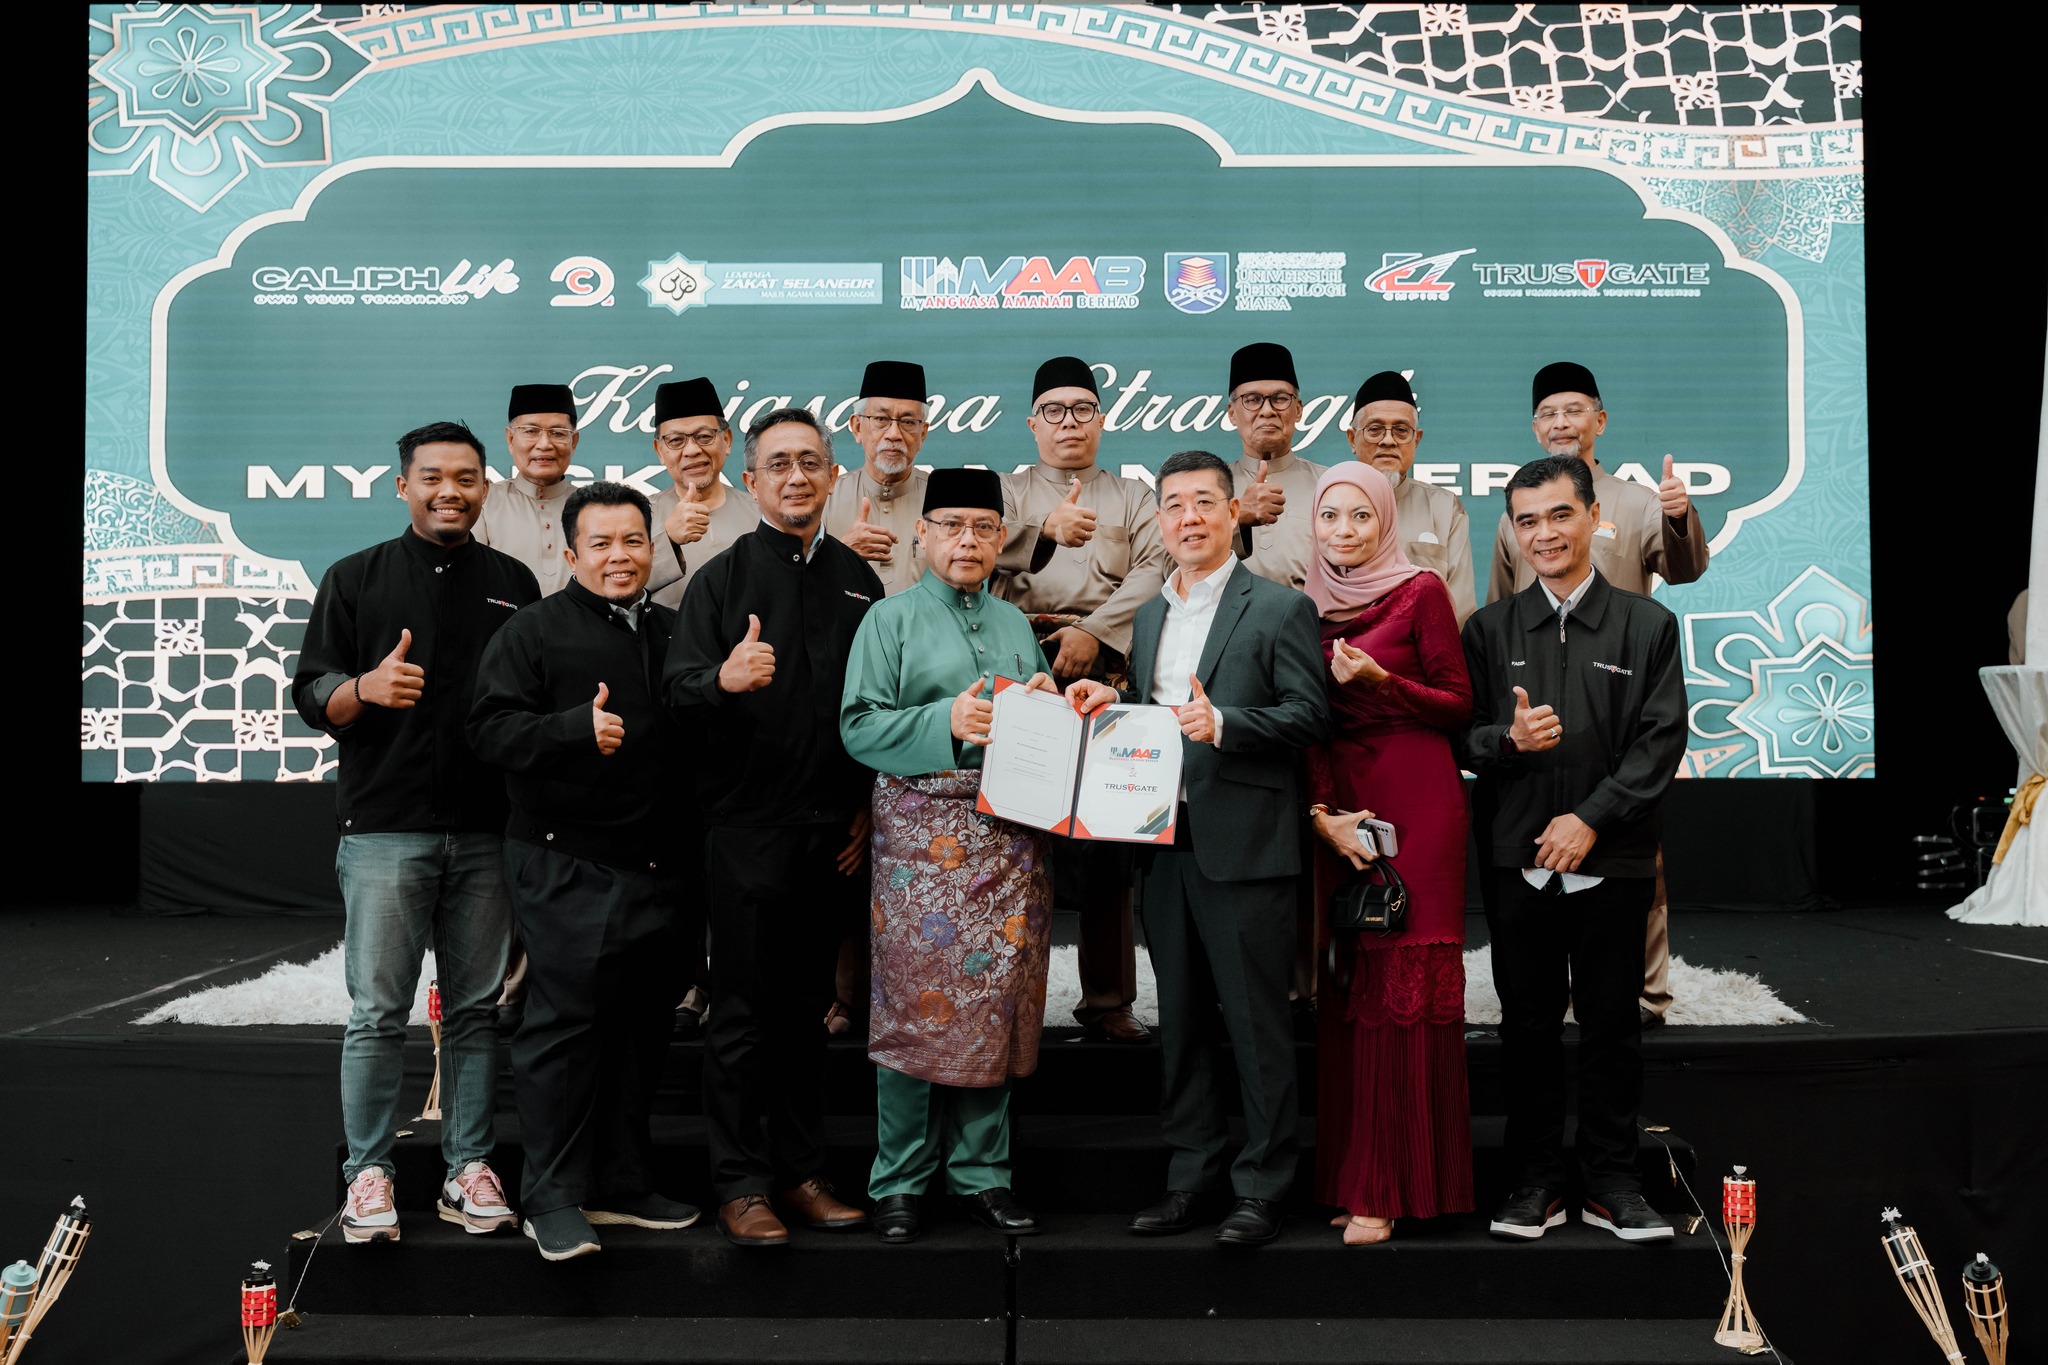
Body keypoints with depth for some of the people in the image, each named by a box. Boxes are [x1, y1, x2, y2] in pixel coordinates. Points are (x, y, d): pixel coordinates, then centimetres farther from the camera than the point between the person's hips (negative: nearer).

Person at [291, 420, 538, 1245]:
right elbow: (309, 695, 2)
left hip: (487, 831, 2)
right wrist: (364, 688, -20)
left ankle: (468, 1165, 16)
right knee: (377, 1012, -1)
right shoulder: (356, 578, 6)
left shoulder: (514, 583, 12)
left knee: (476, 1008, 7)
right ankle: (368, 1174, 8)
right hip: (386, 828, -2)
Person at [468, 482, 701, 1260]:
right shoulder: (534, 631, -1)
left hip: (655, 864, 6)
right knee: (565, 1021, -7)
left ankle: (623, 1186, 22)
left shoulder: (674, 634, 17)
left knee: (641, 1026, 10)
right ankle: (551, 1198, 3)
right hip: (566, 866, -6)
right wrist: (578, 726, -24)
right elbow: (492, 729, -11)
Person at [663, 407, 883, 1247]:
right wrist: (724, 678, -33)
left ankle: (800, 1172, 22)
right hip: (748, 827, -4)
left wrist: (866, 811, 9)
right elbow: (677, 687, -11)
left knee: (807, 1006, 12)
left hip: (834, 831, 4)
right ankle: (740, 1185, 10)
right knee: (743, 1012, 1)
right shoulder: (723, 576, -1)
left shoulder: (858, 581, 11)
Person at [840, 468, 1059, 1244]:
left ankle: (981, 1176, 16)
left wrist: (1048, 707, 0)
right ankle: (899, 1183, 9)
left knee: (997, 1004, 5)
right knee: (916, 1003, -3)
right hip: (922, 834, -4)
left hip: (1010, 831, 4)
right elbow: (860, 726, -6)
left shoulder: (1016, 625, 18)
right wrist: (947, 722, -18)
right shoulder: (891, 620, 4)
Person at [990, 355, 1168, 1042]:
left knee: (1107, 836, -4)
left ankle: (1108, 999, 3)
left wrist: (1093, 632, -12)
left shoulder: (1133, 497, 21)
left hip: (1105, 665, 0)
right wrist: (1044, 532, -22)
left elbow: (1153, 573, 3)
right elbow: (980, 555, -3)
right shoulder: (1006, 492, 19)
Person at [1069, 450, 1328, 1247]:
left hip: (1245, 849, -7)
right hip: (1165, 845, 7)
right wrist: (1111, 703, 3)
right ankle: (1190, 1179, 25)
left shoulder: (1281, 609, -4)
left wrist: (1224, 723, -22)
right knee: (1180, 1023, 14)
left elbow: (1310, 715, -10)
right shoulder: (1148, 618, 17)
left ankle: (1262, 1189, 11)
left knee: (1257, 1025, 0)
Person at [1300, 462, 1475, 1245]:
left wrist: (1380, 681, -15)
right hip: (1339, 805, 5)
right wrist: (1320, 813, -3)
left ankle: (1393, 1185, 0)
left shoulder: (1420, 592, -1)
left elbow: (1459, 705, -1)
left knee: (1404, 981, -5)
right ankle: (1353, 1177, 11)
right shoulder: (1309, 606, 12)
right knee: (1349, 982, 5)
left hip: (1414, 799, -4)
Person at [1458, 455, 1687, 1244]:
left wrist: (1591, 817, -12)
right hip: (1516, 861, 1)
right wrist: (1508, 739, -16)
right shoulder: (1488, 629, 7)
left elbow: (1662, 741, -3)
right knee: (1527, 1023, 7)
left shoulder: (1648, 625, 3)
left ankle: (1611, 1184, 19)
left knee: (1612, 1022, 6)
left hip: (1612, 860, -1)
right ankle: (1534, 1183, 18)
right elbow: (1459, 737, 6)